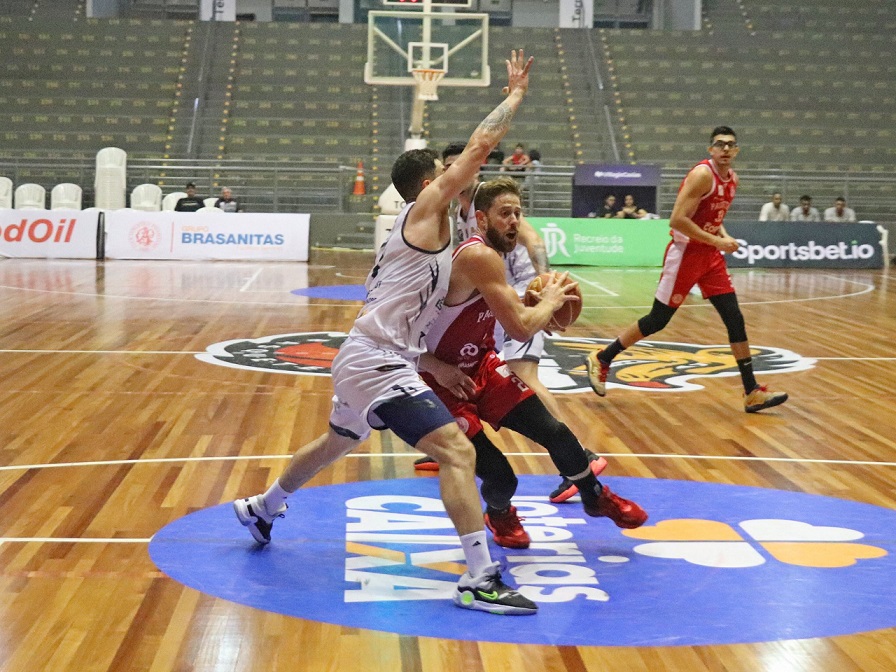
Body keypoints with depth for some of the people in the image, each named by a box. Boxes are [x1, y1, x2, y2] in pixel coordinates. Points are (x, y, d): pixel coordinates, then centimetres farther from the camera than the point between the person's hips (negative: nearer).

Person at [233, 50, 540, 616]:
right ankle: (480, 580, -22)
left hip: (369, 360, 11)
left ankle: (262, 508, 54)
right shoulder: (426, 209, -6)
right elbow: (480, 146, -13)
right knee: (458, 451, -19)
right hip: (377, 363, -11)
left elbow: (414, 317, 25)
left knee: (336, 444, 32)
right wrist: (517, 94, -2)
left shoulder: (421, 230, 20)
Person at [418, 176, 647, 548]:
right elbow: (521, 329, -30)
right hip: (445, 379, -8)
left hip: (481, 366, 8)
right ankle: (500, 515, 22)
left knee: (553, 430, 3)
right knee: (499, 477, -15)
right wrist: (551, 300, -11)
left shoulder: (491, 254, 2)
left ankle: (597, 498, 30)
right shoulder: (479, 257, -27)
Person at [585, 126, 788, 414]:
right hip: (685, 253, -8)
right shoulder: (702, 174, -18)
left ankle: (752, 392, 6)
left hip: (710, 255, 8)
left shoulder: (732, 179, 9)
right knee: (657, 320, -1)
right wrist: (717, 240, -22)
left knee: (735, 320, 2)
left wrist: (724, 235, 4)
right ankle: (601, 360, 17)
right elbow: (677, 220, -24)